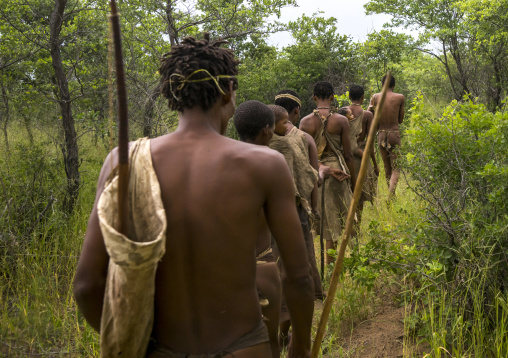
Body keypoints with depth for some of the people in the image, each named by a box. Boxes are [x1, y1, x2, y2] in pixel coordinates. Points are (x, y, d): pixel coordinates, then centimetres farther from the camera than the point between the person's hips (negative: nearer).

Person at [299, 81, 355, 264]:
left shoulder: (305, 122, -2)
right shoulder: (340, 120, -6)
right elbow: (348, 155, -4)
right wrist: (353, 181, 7)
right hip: (336, 172, -2)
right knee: (333, 219, 8)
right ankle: (329, 263, 11)